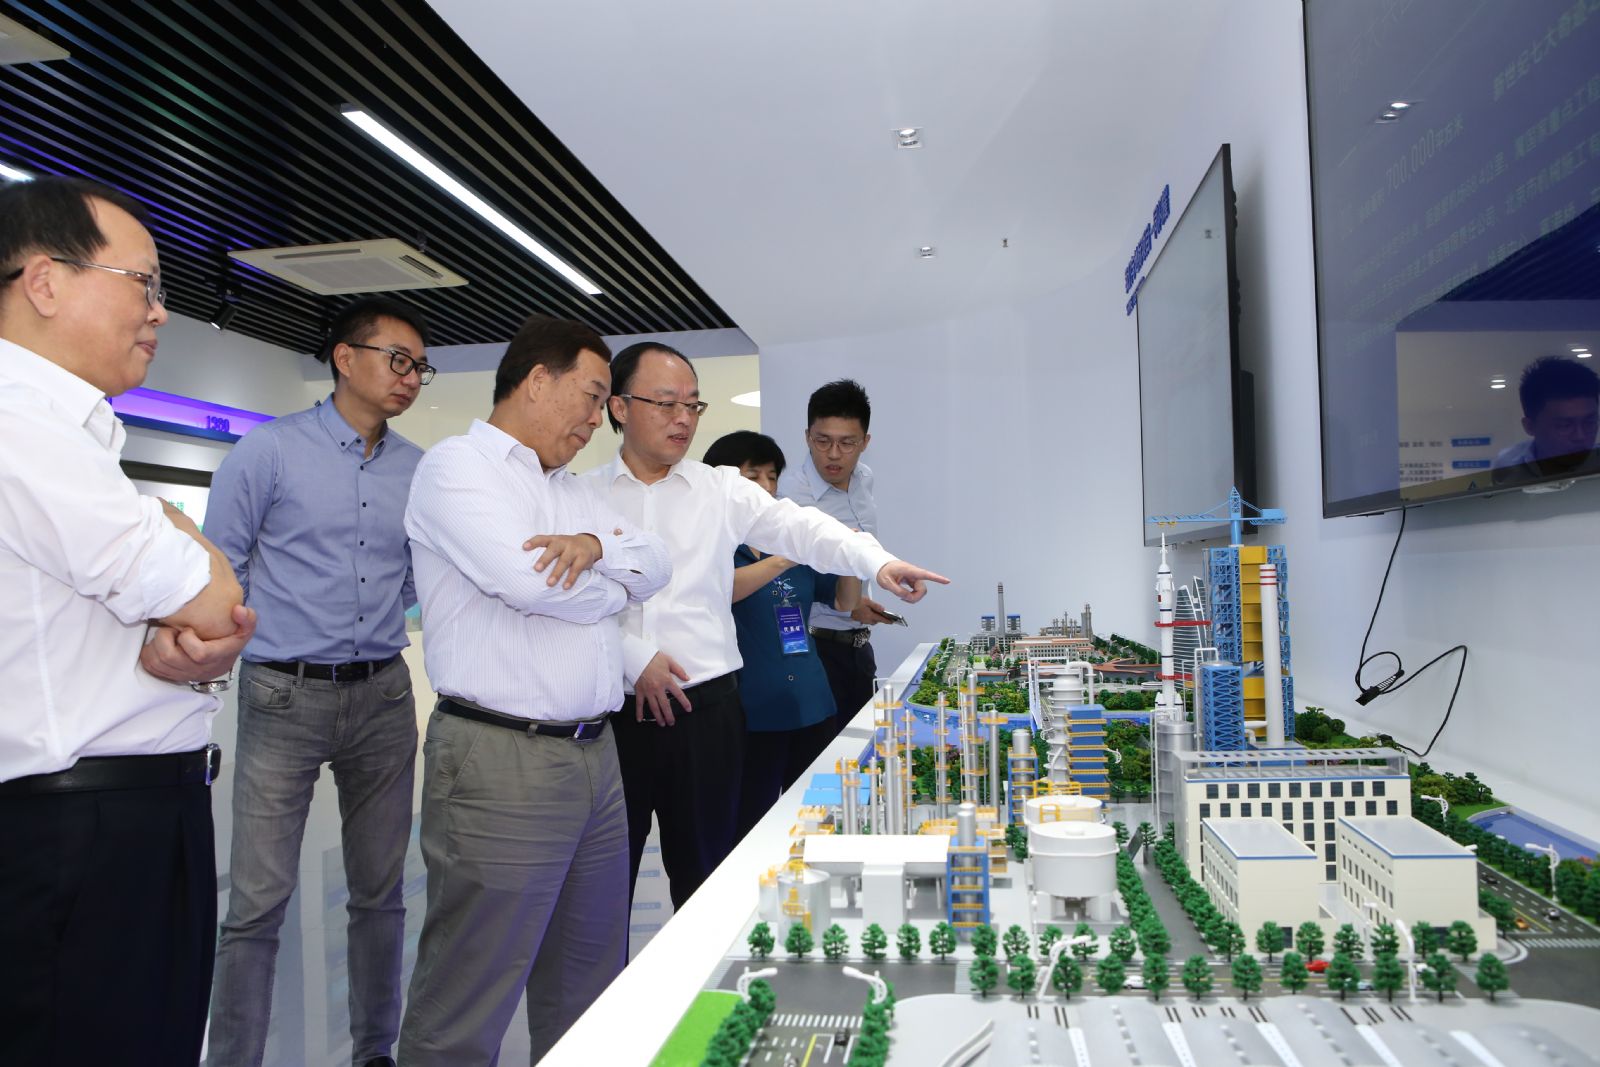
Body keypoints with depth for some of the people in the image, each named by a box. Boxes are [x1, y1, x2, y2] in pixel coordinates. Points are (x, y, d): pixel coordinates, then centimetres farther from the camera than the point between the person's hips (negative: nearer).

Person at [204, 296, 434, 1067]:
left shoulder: (419, 470, 7)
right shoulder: (269, 450, -4)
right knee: (258, 902, -1)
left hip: (383, 693, 4)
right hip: (284, 694, -4)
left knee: (380, 891, 12)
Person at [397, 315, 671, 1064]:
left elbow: (656, 565, 11)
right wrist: (613, 589, 0)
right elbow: (527, 580, -20)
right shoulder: (456, 465, -6)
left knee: (589, 989, 17)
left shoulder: (571, 490, 19)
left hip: (594, 754, 8)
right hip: (501, 759, -8)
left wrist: (595, 543, -10)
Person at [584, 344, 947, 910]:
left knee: (703, 873, 11)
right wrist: (634, 658, -12)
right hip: (611, 709, -1)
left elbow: (800, 528, -7)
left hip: (704, 708, 1)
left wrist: (878, 562, -23)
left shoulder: (723, 490, 6)